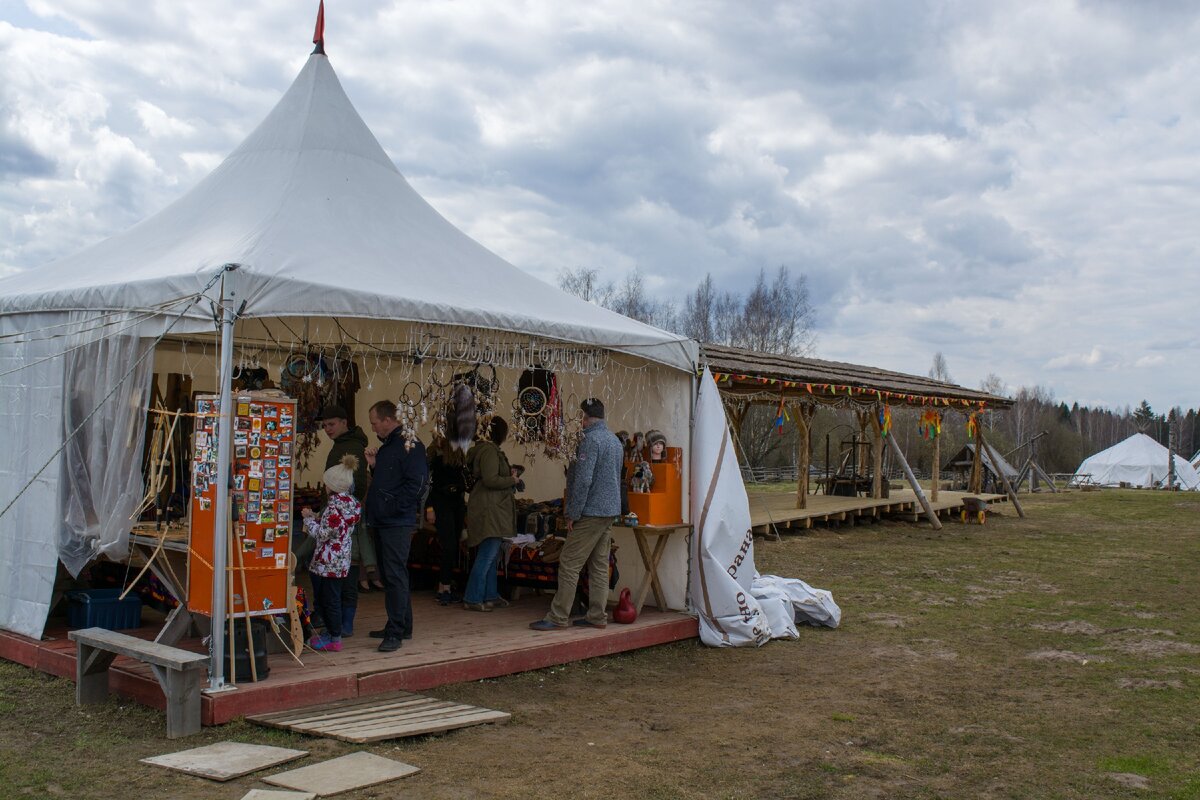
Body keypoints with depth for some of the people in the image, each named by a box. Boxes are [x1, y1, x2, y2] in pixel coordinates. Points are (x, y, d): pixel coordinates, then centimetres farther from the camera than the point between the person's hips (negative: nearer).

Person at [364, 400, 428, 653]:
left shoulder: (410, 444, -13)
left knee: (394, 575, -9)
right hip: (383, 522, 10)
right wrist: (374, 464, 10)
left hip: (398, 523, -10)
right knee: (389, 574, 15)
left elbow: (417, 482, -21)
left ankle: (395, 632, -6)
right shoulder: (386, 445, 18)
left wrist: (392, 507, -19)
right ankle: (401, 626, 24)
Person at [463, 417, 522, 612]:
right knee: (487, 555, -9)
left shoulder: (488, 449, 17)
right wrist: (512, 480, -11)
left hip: (492, 510, 11)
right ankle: (472, 599, -5)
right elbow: (490, 480, -23)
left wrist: (508, 473, 14)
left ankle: (490, 595, 23)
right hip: (489, 510, -11)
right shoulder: (489, 451, -16)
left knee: (491, 555, 16)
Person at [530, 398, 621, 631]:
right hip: (610, 511, 9)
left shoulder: (591, 439, -15)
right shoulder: (615, 440, 15)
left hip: (591, 513, -9)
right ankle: (597, 616, 14)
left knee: (569, 564, -5)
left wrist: (573, 514, -15)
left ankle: (558, 617, -4)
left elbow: (583, 480, -21)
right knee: (599, 565, 11)